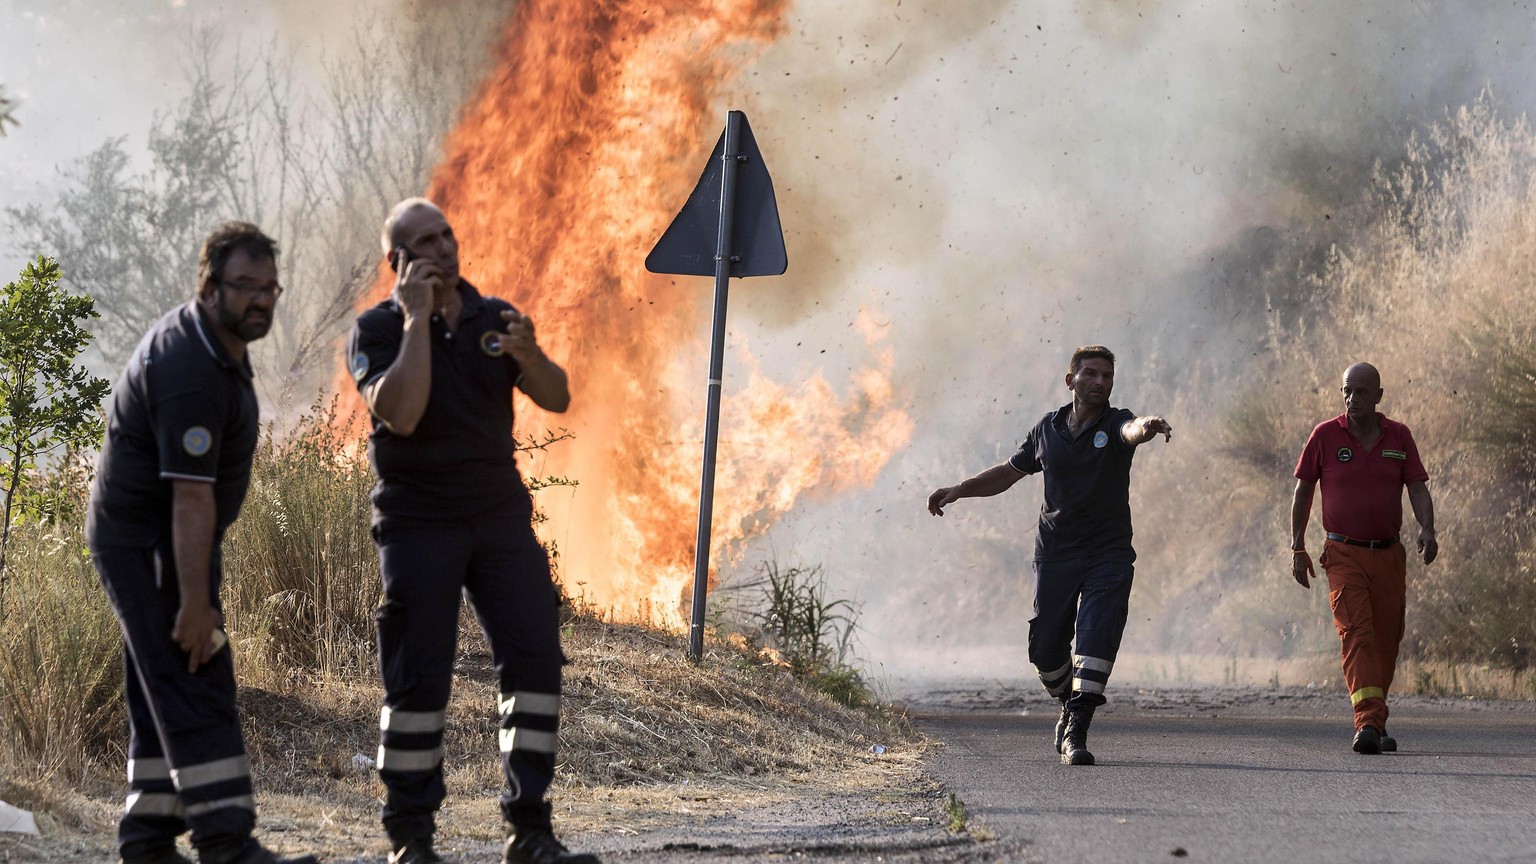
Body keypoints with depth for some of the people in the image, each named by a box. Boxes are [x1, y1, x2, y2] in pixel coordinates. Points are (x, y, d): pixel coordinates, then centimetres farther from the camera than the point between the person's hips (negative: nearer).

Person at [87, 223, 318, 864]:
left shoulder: (210, 341, 9)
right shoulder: (190, 373, -25)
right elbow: (190, 495, -28)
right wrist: (195, 601, -30)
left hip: (159, 545, 11)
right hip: (150, 549, -11)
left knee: (164, 697, 11)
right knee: (195, 691, -14)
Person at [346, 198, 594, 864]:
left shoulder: (493, 317, 10)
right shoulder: (380, 328, -4)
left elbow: (556, 398, 3)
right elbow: (401, 413, -21)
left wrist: (527, 353, -17)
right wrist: (417, 319, -17)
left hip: (500, 515, 4)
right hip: (418, 525, -4)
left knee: (535, 660, -4)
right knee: (418, 678, -4)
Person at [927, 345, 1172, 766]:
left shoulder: (1114, 423, -4)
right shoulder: (1048, 429, 6)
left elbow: (1132, 431, -31)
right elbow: (1009, 472, 20)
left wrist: (1146, 428, -55)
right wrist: (959, 490, 10)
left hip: (1108, 556, -3)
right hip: (1055, 554, 3)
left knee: (1097, 637, -18)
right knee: (1045, 648, 8)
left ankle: (1076, 732, -19)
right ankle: (1070, 706, 36)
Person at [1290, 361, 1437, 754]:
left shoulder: (1399, 437, 6)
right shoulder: (1325, 435, 0)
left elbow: (1417, 488, 2)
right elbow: (1303, 492, 7)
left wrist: (1427, 530, -17)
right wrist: (1297, 548, 4)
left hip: (1389, 554, 3)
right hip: (1344, 555, -3)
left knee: (1387, 640, 6)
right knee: (1356, 633, -18)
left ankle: (1374, 723, 22)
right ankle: (1368, 723, -30)